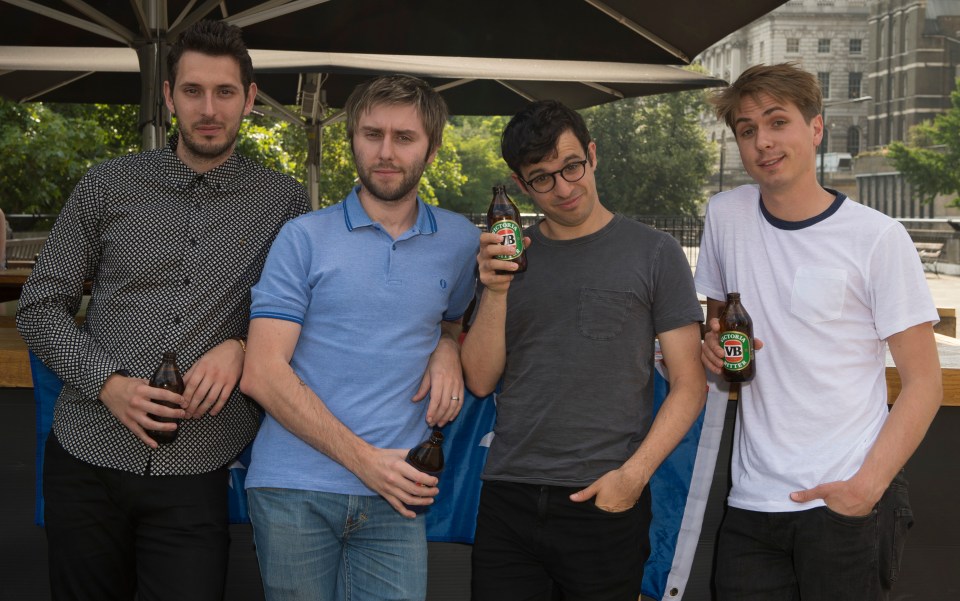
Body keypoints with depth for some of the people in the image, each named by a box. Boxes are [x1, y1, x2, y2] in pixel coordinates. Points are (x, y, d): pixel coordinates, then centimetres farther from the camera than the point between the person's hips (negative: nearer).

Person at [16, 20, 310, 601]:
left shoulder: (285, 200, 2)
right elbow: (41, 307, 5)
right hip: (87, 459, 1)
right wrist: (107, 383, -10)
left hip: (197, 471, -1)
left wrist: (242, 346, -12)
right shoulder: (108, 185, 3)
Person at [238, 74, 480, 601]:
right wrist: (364, 459, -12)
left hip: (394, 496, 2)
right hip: (293, 491, -1)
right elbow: (262, 375, -7)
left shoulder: (460, 240, 9)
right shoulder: (304, 237, 0)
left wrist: (448, 349, 3)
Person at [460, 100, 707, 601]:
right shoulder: (509, 256, 9)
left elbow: (688, 384, -1)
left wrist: (634, 474, -13)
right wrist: (496, 292, -8)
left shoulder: (654, 253, 0)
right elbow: (481, 382, 5)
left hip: (605, 503, -2)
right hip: (508, 500, 3)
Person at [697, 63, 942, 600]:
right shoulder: (726, 215, 5)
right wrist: (714, 345, -2)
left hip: (848, 501, -3)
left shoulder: (877, 238, -7)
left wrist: (867, 485, -16)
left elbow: (924, 382, -5)